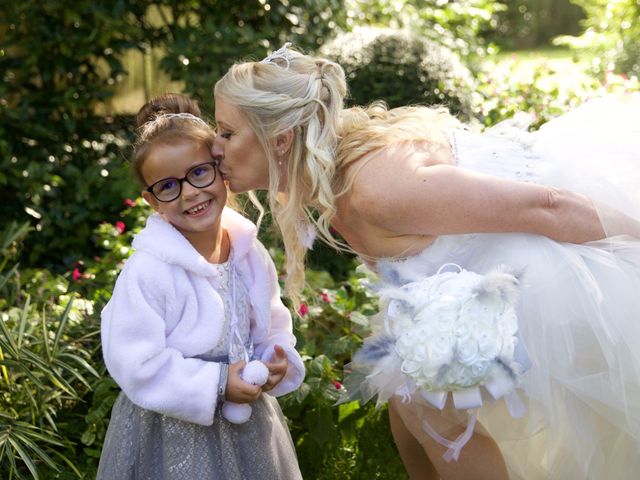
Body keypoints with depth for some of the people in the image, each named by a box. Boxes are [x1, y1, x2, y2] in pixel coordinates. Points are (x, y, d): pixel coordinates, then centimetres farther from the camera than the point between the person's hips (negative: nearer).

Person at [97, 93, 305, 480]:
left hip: (248, 417, 5)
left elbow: (272, 327, 9)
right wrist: (216, 385, -22)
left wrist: (278, 362, -12)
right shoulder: (149, 271, -21)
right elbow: (135, 364, -21)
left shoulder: (250, 254, -3)